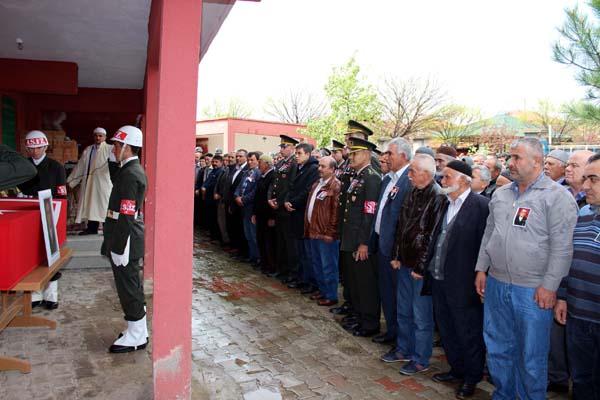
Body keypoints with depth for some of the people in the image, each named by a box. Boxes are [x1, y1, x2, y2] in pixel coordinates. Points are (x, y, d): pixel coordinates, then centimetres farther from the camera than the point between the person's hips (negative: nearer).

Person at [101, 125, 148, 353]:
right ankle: (139, 331, 30)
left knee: (128, 287, 0)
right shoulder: (131, 169, 11)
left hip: (126, 238, -10)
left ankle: (136, 337, 13)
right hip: (125, 238, 10)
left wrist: (118, 248, -21)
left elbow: (126, 216, -23)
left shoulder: (130, 174, -20)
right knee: (131, 286, 17)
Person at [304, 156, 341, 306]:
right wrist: (309, 228, 15)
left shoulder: (335, 186, -14)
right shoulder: (317, 184, 14)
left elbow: (336, 211, -18)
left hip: (326, 234, -9)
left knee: (328, 266, 1)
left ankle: (331, 296, 14)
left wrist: (330, 232, -18)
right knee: (317, 264, 19)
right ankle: (322, 290, 33)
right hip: (314, 231, 9)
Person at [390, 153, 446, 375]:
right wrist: (396, 255, 10)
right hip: (405, 263, 8)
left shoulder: (438, 197, -18)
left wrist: (421, 267, -16)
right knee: (403, 311, 20)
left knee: (421, 316, 6)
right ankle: (404, 349, 37)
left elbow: (433, 236, -19)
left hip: (421, 267, -8)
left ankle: (420, 359, 22)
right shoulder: (413, 193, 7)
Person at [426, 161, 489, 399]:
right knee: (447, 330, 20)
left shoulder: (480, 205, -14)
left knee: (469, 333, 10)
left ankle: (472, 378, 29)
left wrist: (480, 278, -16)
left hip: (463, 283, -8)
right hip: (439, 279, 8)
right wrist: (429, 267, 10)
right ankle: (457, 370, 39)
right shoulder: (445, 203, 9)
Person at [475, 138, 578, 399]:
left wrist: (549, 285, -15)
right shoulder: (500, 194, 10)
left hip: (533, 291, -6)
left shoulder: (557, 196, -10)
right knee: (498, 347, 18)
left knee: (532, 355, 8)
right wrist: (481, 269, 11)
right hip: (496, 284, 6)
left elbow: (561, 247, -13)